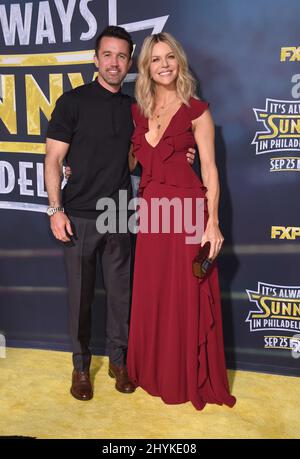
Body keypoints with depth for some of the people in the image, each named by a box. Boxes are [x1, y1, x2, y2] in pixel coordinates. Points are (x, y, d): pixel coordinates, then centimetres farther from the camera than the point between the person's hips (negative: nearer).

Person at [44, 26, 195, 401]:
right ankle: (81, 364, 24)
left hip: (119, 215, 4)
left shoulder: (132, 108, 10)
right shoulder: (73, 101, -3)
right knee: (80, 294, 6)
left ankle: (118, 359, 28)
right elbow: (53, 159, -5)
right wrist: (56, 209, -13)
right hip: (79, 216, -3)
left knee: (120, 291, 10)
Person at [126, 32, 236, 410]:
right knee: (151, 296, 12)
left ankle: (193, 378, 23)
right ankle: (156, 371, 31)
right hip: (151, 212, 5)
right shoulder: (137, 111, 11)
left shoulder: (196, 110, -2)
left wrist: (212, 222, -13)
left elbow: (209, 169, -6)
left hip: (187, 210, -4)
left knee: (188, 298, 3)